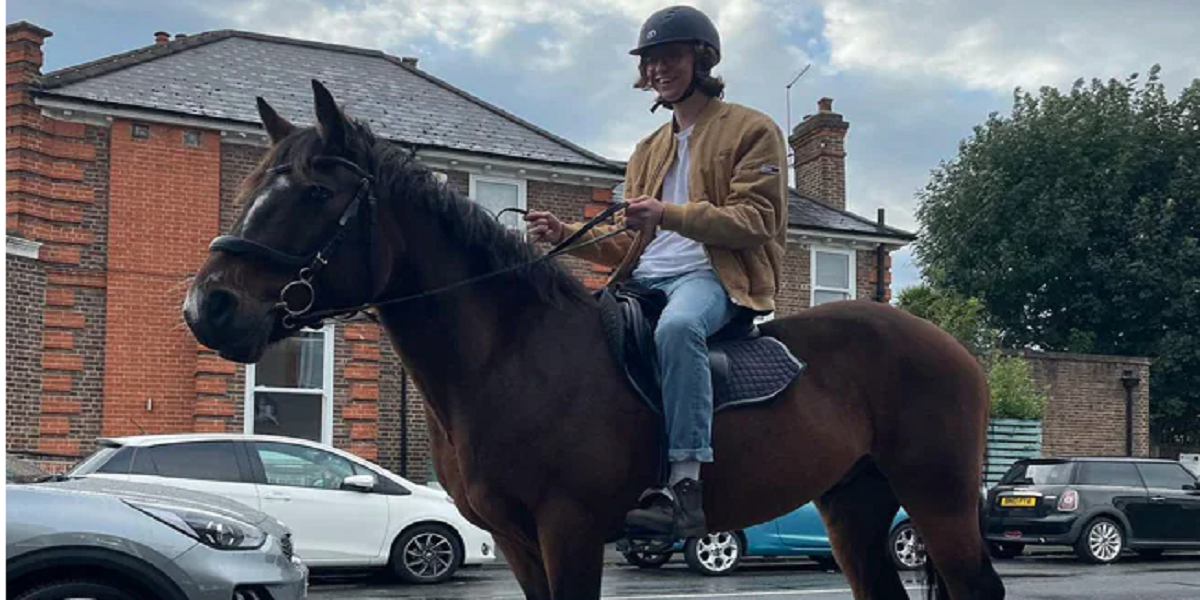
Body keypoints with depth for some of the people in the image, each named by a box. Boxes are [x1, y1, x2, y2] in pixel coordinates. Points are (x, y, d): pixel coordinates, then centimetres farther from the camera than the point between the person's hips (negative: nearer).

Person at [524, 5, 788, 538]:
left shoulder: (752, 130, 6)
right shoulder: (649, 150, 27)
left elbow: (753, 220, -7)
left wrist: (669, 215, -20)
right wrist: (567, 235, 8)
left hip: (713, 276, -7)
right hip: (644, 279, 8)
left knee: (678, 325, -40)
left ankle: (685, 481, -45)